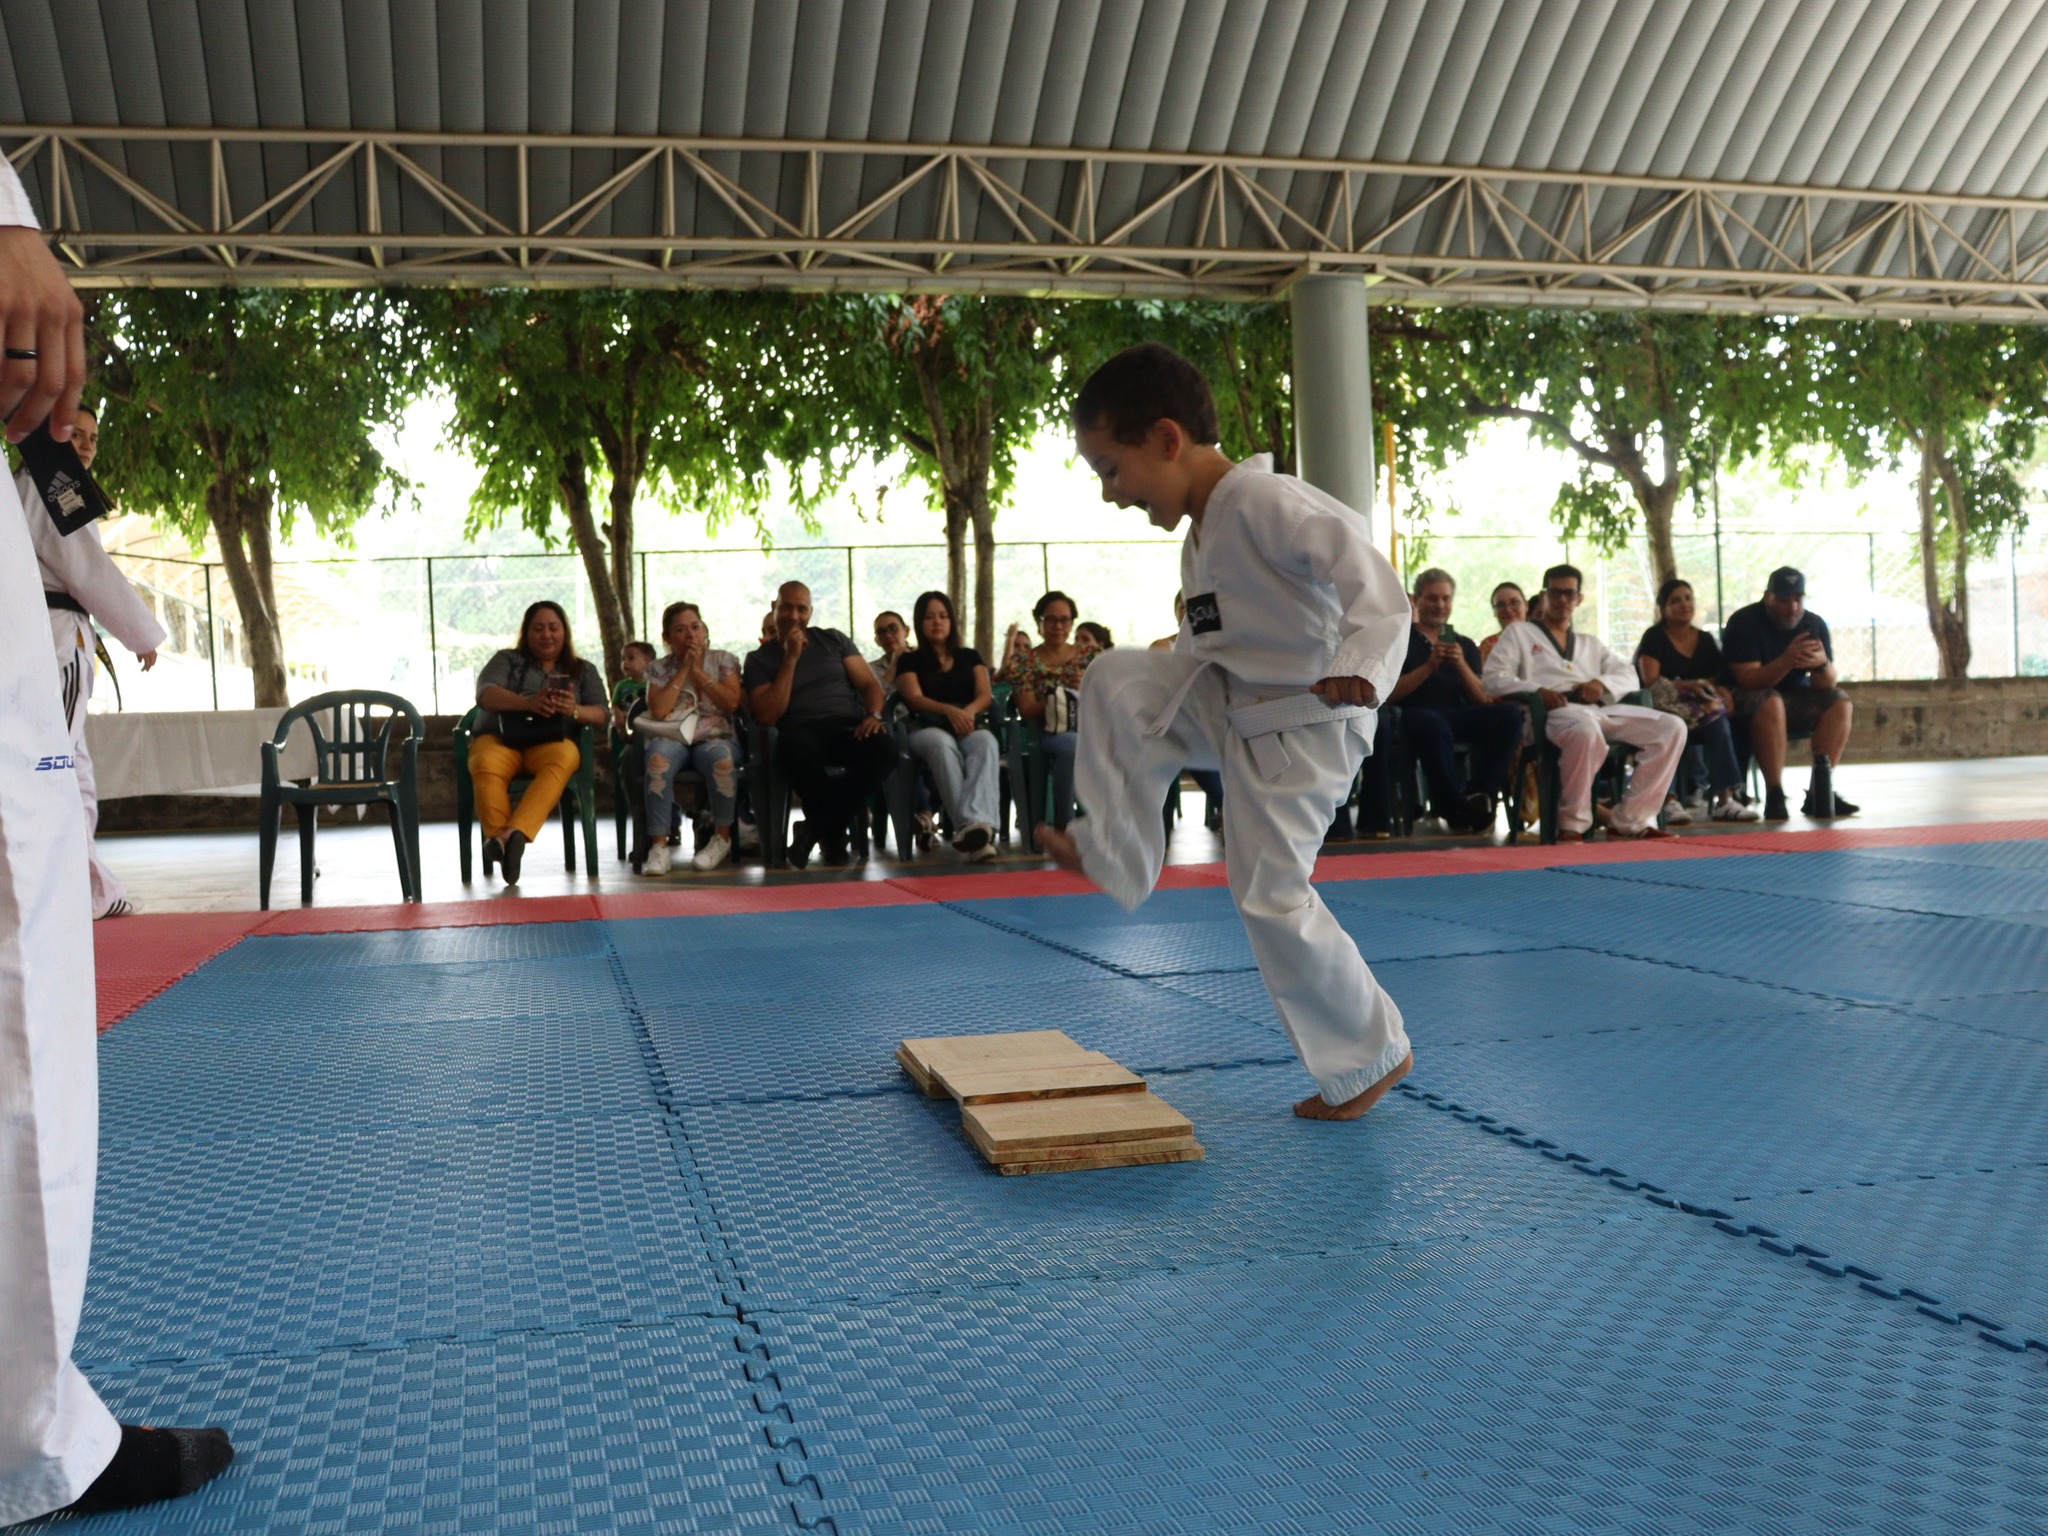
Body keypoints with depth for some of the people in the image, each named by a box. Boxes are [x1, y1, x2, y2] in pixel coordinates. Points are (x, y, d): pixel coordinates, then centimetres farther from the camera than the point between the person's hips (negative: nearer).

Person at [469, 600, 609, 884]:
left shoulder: (584, 671, 22)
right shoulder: (507, 660, 19)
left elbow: (602, 713, 7)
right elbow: (485, 694, -1)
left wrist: (574, 710, -19)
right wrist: (527, 703, -22)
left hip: (550, 742, 0)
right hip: (499, 738, 0)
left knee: (564, 758, -38)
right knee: (485, 766, -37)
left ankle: (514, 833, -52)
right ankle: (502, 839, -44)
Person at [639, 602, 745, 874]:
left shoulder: (724, 660, 12)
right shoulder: (659, 669, 12)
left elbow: (732, 703, -3)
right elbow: (658, 711, -6)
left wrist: (699, 671, -3)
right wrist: (684, 669, -3)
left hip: (715, 736, 0)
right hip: (671, 738, 0)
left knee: (722, 759, -37)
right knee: (658, 760, -36)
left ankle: (722, 838, -19)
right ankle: (659, 846, -34)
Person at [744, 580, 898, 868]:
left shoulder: (833, 640, 22)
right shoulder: (759, 660, 14)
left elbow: (869, 684, 15)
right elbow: (767, 715, -2)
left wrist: (873, 714, -7)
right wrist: (791, 659, -3)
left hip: (850, 727, 2)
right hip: (803, 732, -2)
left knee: (884, 750, -34)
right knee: (796, 748, -42)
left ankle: (816, 828, -16)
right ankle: (834, 831, -16)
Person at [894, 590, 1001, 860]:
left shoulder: (970, 656, 23)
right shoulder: (909, 661, 16)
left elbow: (986, 694, 9)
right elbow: (915, 698, -2)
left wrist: (969, 711, -16)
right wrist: (950, 711, -22)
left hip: (969, 727, 2)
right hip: (928, 729, -2)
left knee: (985, 742, -37)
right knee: (942, 743, -40)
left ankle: (979, 821, -59)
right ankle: (968, 824, -55)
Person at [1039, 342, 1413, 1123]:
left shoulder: (1267, 504, -22)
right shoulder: (1199, 537, 9)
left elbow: (1363, 569, -32)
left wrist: (1359, 665, -45)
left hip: (1300, 729, -8)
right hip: (1227, 708, 8)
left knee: (1271, 896, -6)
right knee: (1117, 682, -7)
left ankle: (1372, 1054, 13)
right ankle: (1117, 852, 5)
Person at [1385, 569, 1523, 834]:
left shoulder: (1465, 646, 25)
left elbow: (1482, 700, 12)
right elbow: (1391, 694, -1)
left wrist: (1461, 665, -3)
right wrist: (1429, 666, -8)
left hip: (1459, 717, 4)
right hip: (1416, 715, -4)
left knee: (1510, 716, -25)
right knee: (1433, 724, -41)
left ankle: (1477, 793, -28)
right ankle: (1453, 808, -28)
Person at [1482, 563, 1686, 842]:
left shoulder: (1591, 643, 35)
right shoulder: (1519, 633, 21)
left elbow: (1629, 676, 23)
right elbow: (1493, 678, 5)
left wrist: (1601, 683, -2)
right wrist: (1537, 691, -14)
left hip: (1600, 709, 6)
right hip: (1554, 712, -6)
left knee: (1673, 728, -15)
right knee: (1586, 730, -43)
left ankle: (1632, 820, -17)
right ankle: (1571, 825, -29)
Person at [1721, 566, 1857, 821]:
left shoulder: (1815, 624, 0)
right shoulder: (1744, 622, -14)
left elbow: (1825, 685, -7)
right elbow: (1748, 680, -24)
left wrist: (1822, 664, -31)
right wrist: (1787, 661, -38)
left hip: (1796, 699, 5)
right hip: (1750, 699, -5)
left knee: (1841, 703, -17)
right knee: (1771, 704, -36)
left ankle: (1819, 792, -20)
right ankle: (1774, 795, -36)